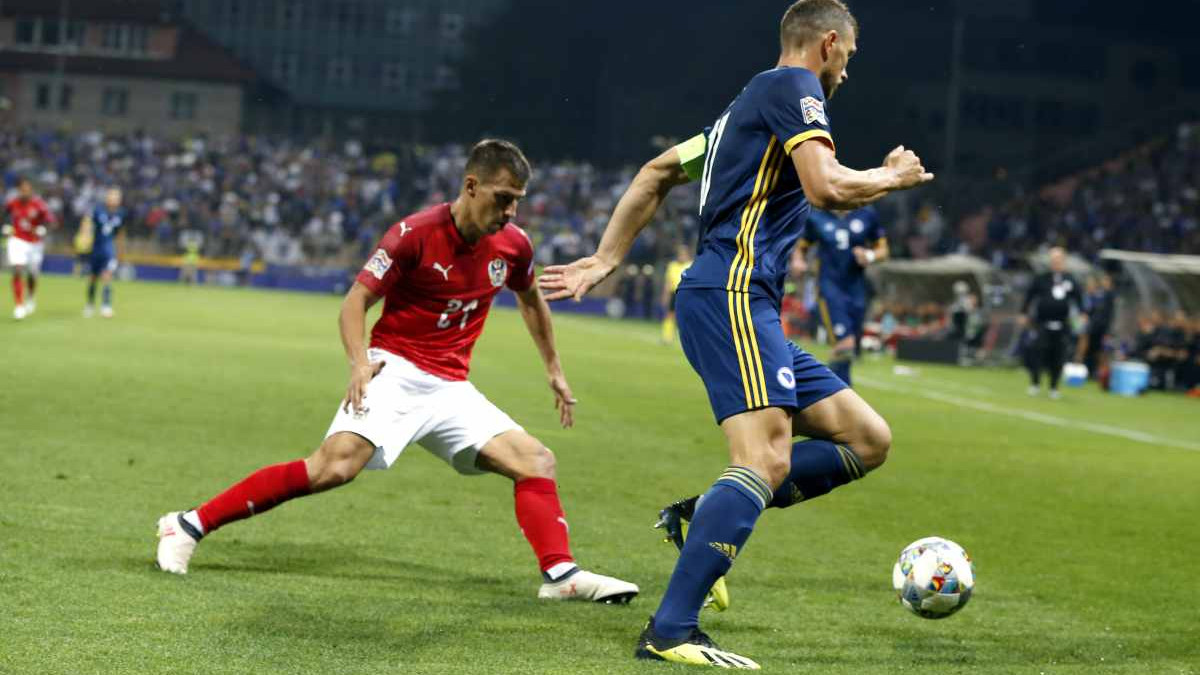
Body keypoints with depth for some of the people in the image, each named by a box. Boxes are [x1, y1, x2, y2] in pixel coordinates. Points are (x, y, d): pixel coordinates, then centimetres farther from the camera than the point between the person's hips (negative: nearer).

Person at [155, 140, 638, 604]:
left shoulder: (513, 245, 5)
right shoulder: (416, 233, -12)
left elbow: (530, 301, 27)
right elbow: (355, 301, -9)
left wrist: (554, 371, 27)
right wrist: (360, 362, -25)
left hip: (451, 388, 6)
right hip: (397, 370, -6)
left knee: (537, 461, -8)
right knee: (336, 465, -27)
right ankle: (190, 525, -22)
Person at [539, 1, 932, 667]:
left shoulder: (746, 106, 26)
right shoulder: (795, 86, -3)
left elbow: (656, 173, 30)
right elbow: (826, 187, -17)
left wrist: (605, 259, 28)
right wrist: (893, 177, 2)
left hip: (748, 311, 10)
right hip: (732, 294, -10)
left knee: (867, 440, 6)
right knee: (767, 462, -23)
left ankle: (702, 517, 3)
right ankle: (670, 632, -29)